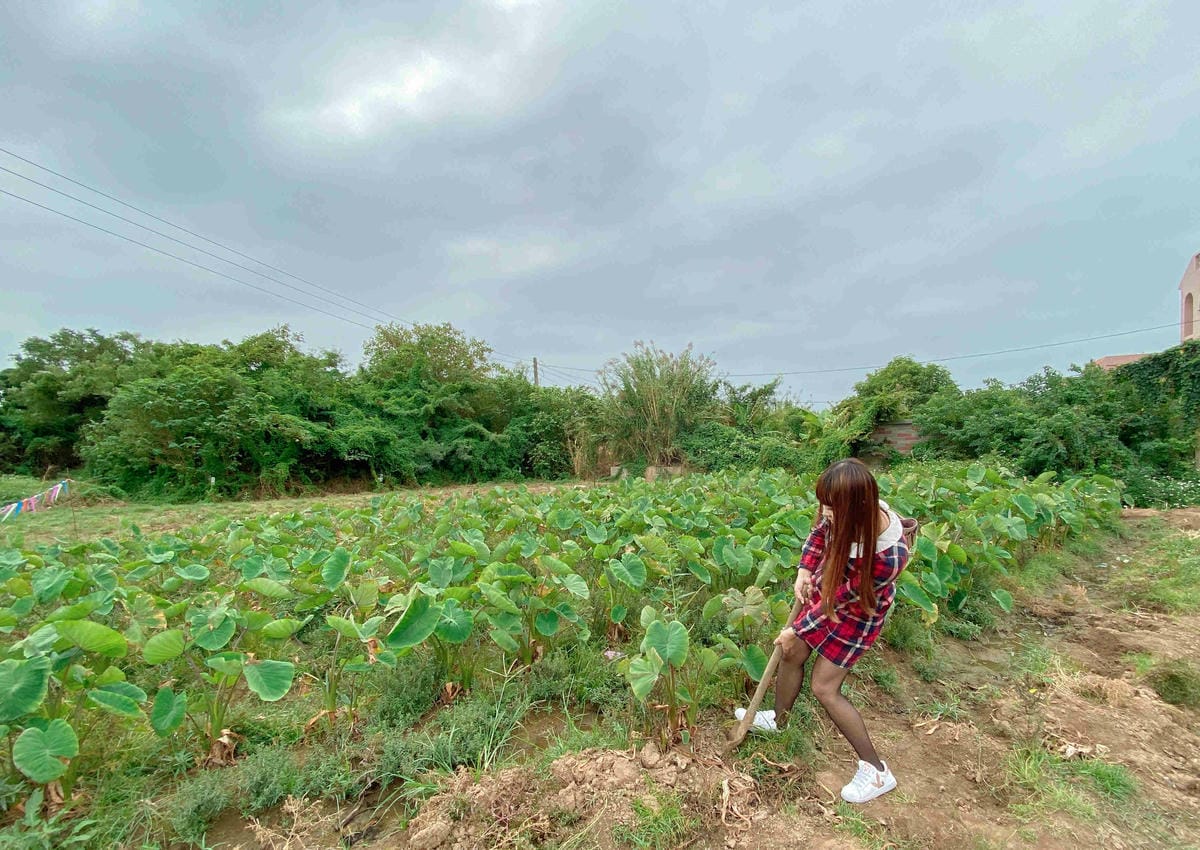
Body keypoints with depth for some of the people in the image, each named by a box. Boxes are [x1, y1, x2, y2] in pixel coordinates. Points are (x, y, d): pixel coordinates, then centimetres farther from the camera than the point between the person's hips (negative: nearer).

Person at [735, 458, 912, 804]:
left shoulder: (888, 555, -38)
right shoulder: (844, 514, -25)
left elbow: (842, 598, -25)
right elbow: (819, 533, 0)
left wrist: (796, 631, -13)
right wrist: (804, 571, -13)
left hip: (857, 611, -6)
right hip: (824, 590, 6)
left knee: (824, 687, 1)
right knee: (792, 654, 17)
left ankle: (876, 771, 20)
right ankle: (778, 719, 43)